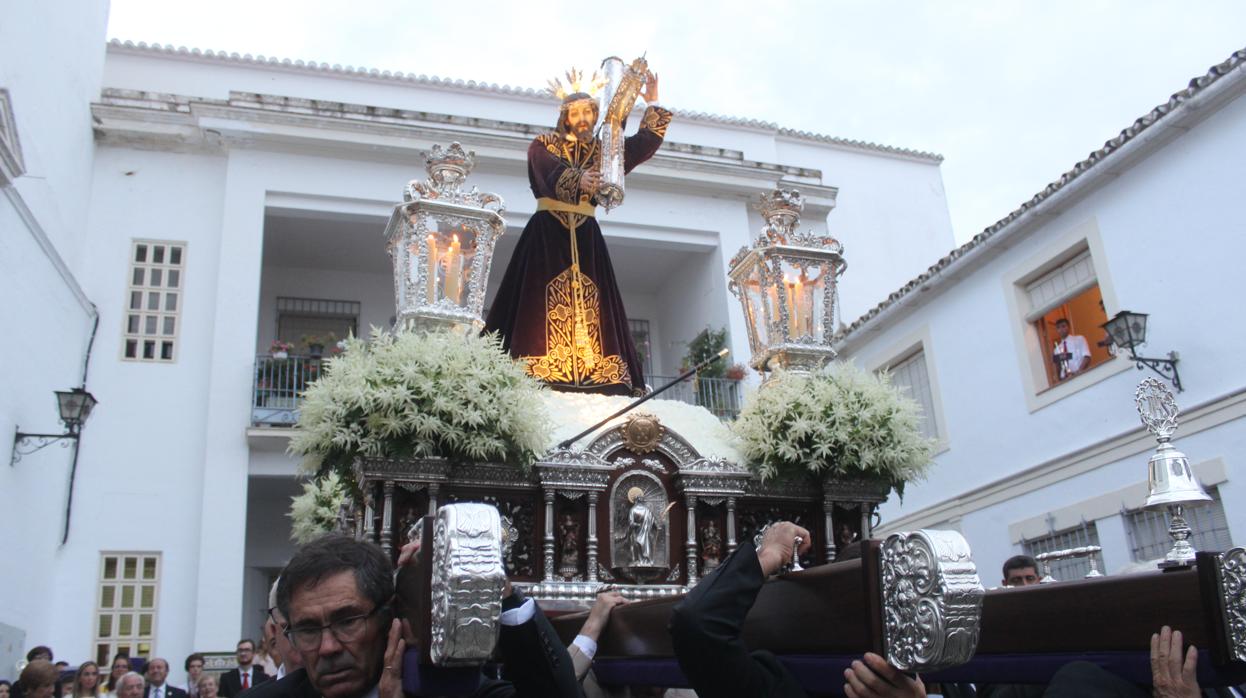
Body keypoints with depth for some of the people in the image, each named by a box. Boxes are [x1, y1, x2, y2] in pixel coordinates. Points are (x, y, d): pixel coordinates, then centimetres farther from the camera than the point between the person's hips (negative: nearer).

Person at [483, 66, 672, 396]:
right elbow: (552, 174, -15)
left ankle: (594, 374, -11)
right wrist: (579, 179, -34)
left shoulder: (602, 150, 19)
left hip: (585, 235, 4)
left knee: (590, 305, -6)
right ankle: (536, 376, -18)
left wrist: (652, 104, 13)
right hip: (547, 231, -4)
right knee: (545, 299, -13)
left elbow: (645, 143, 19)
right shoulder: (544, 145, 6)